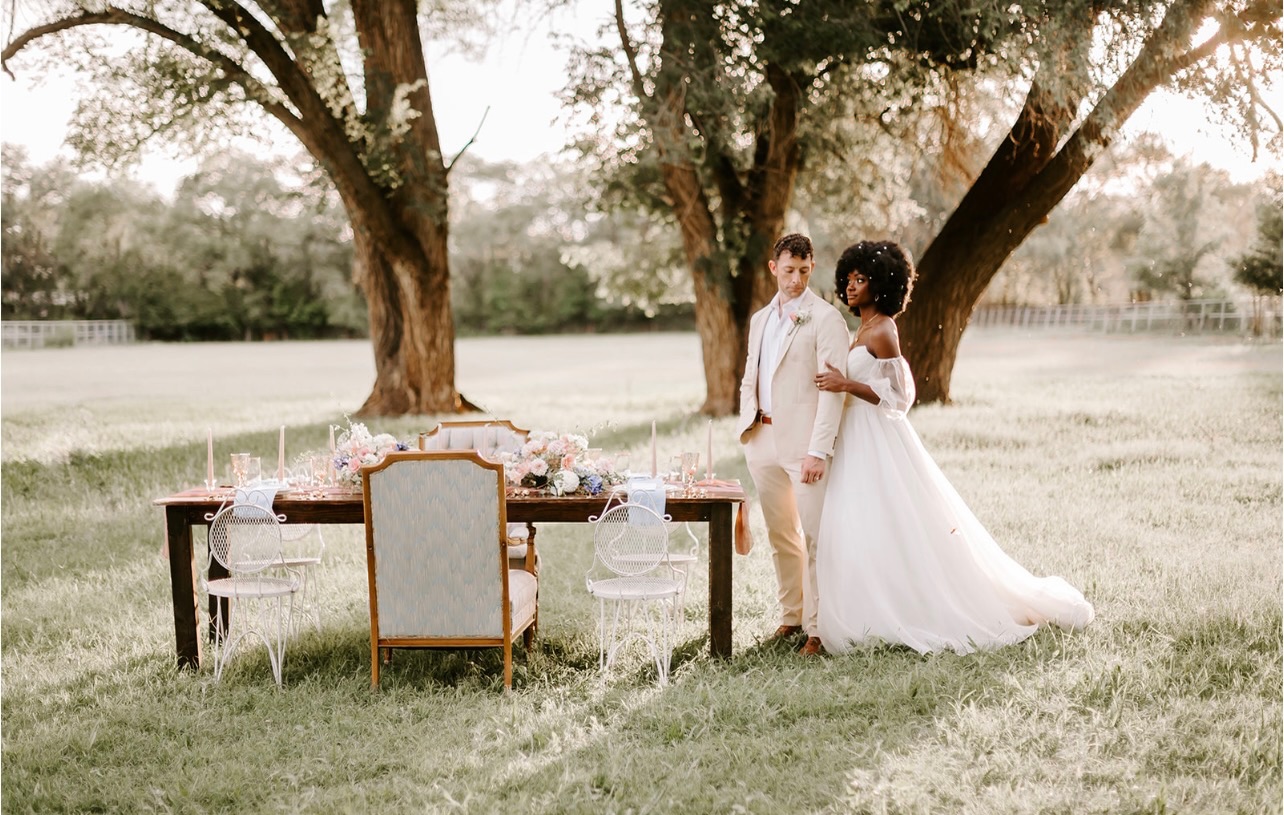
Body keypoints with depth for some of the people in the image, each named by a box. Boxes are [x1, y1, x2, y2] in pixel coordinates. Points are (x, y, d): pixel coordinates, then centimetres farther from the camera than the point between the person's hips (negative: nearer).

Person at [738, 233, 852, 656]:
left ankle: (818, 626, 5)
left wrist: (818, 450, -19)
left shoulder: (826, 318, -6)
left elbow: (833, 387, -13)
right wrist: (748, 424, 8)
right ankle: (791, 615, 26)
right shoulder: (760, 320, 17)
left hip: (803, 441, -6)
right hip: (763, 439, 7)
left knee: (815, 537, -4)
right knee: (780, 535, 14)